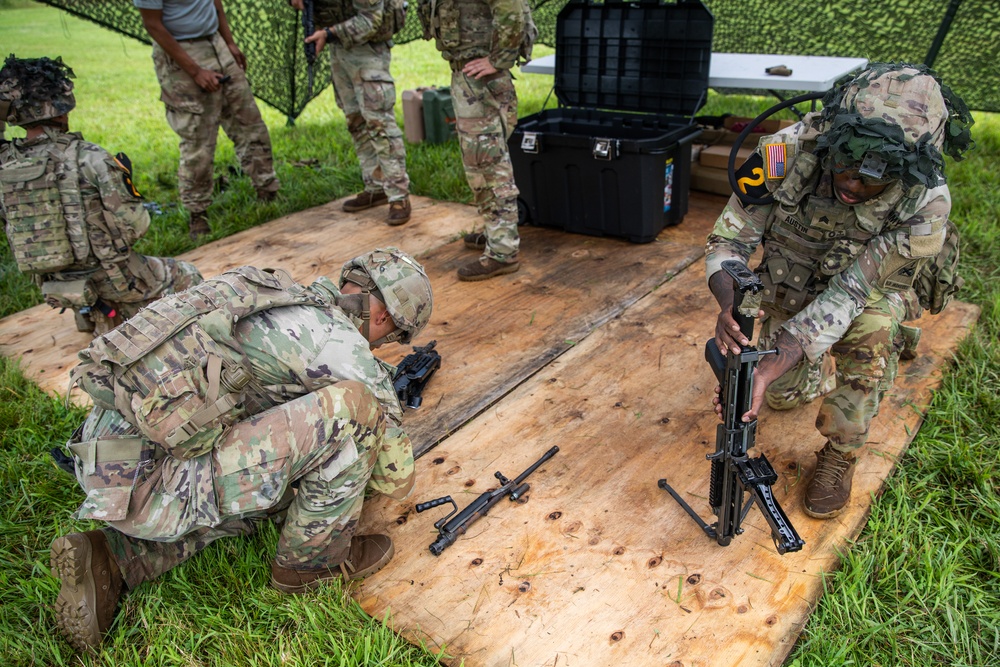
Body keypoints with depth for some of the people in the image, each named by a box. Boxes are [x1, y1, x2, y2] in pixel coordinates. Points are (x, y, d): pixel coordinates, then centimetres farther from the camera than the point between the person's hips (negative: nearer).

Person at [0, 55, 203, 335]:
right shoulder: (90, 158, -21)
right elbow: (132, 228, -18)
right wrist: (126, 183, -1)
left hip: (56, 287, 6)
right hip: (110, 279, -6)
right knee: (187, 276, 19)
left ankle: (94, 314, 23)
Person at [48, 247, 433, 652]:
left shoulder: (275, 298, 15)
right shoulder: (344, 345, -9)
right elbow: (396, 480, 0)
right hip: (152, 483, -9)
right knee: (351, 410, -16)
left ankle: (108, 562, 18)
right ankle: (311, 560, 6)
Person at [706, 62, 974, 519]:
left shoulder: (926, 205, -35)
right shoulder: (787, 151, -32)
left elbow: (849, 294, -36)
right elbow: (729, 238, -25)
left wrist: (773, 368, -47)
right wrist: (730, 303, -47)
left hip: (876, 288, -2)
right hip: (793, 287, 2)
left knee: (872, 329, -35)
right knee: (784, 394, -4)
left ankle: (839, 456, -11)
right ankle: (828, 371, 35)